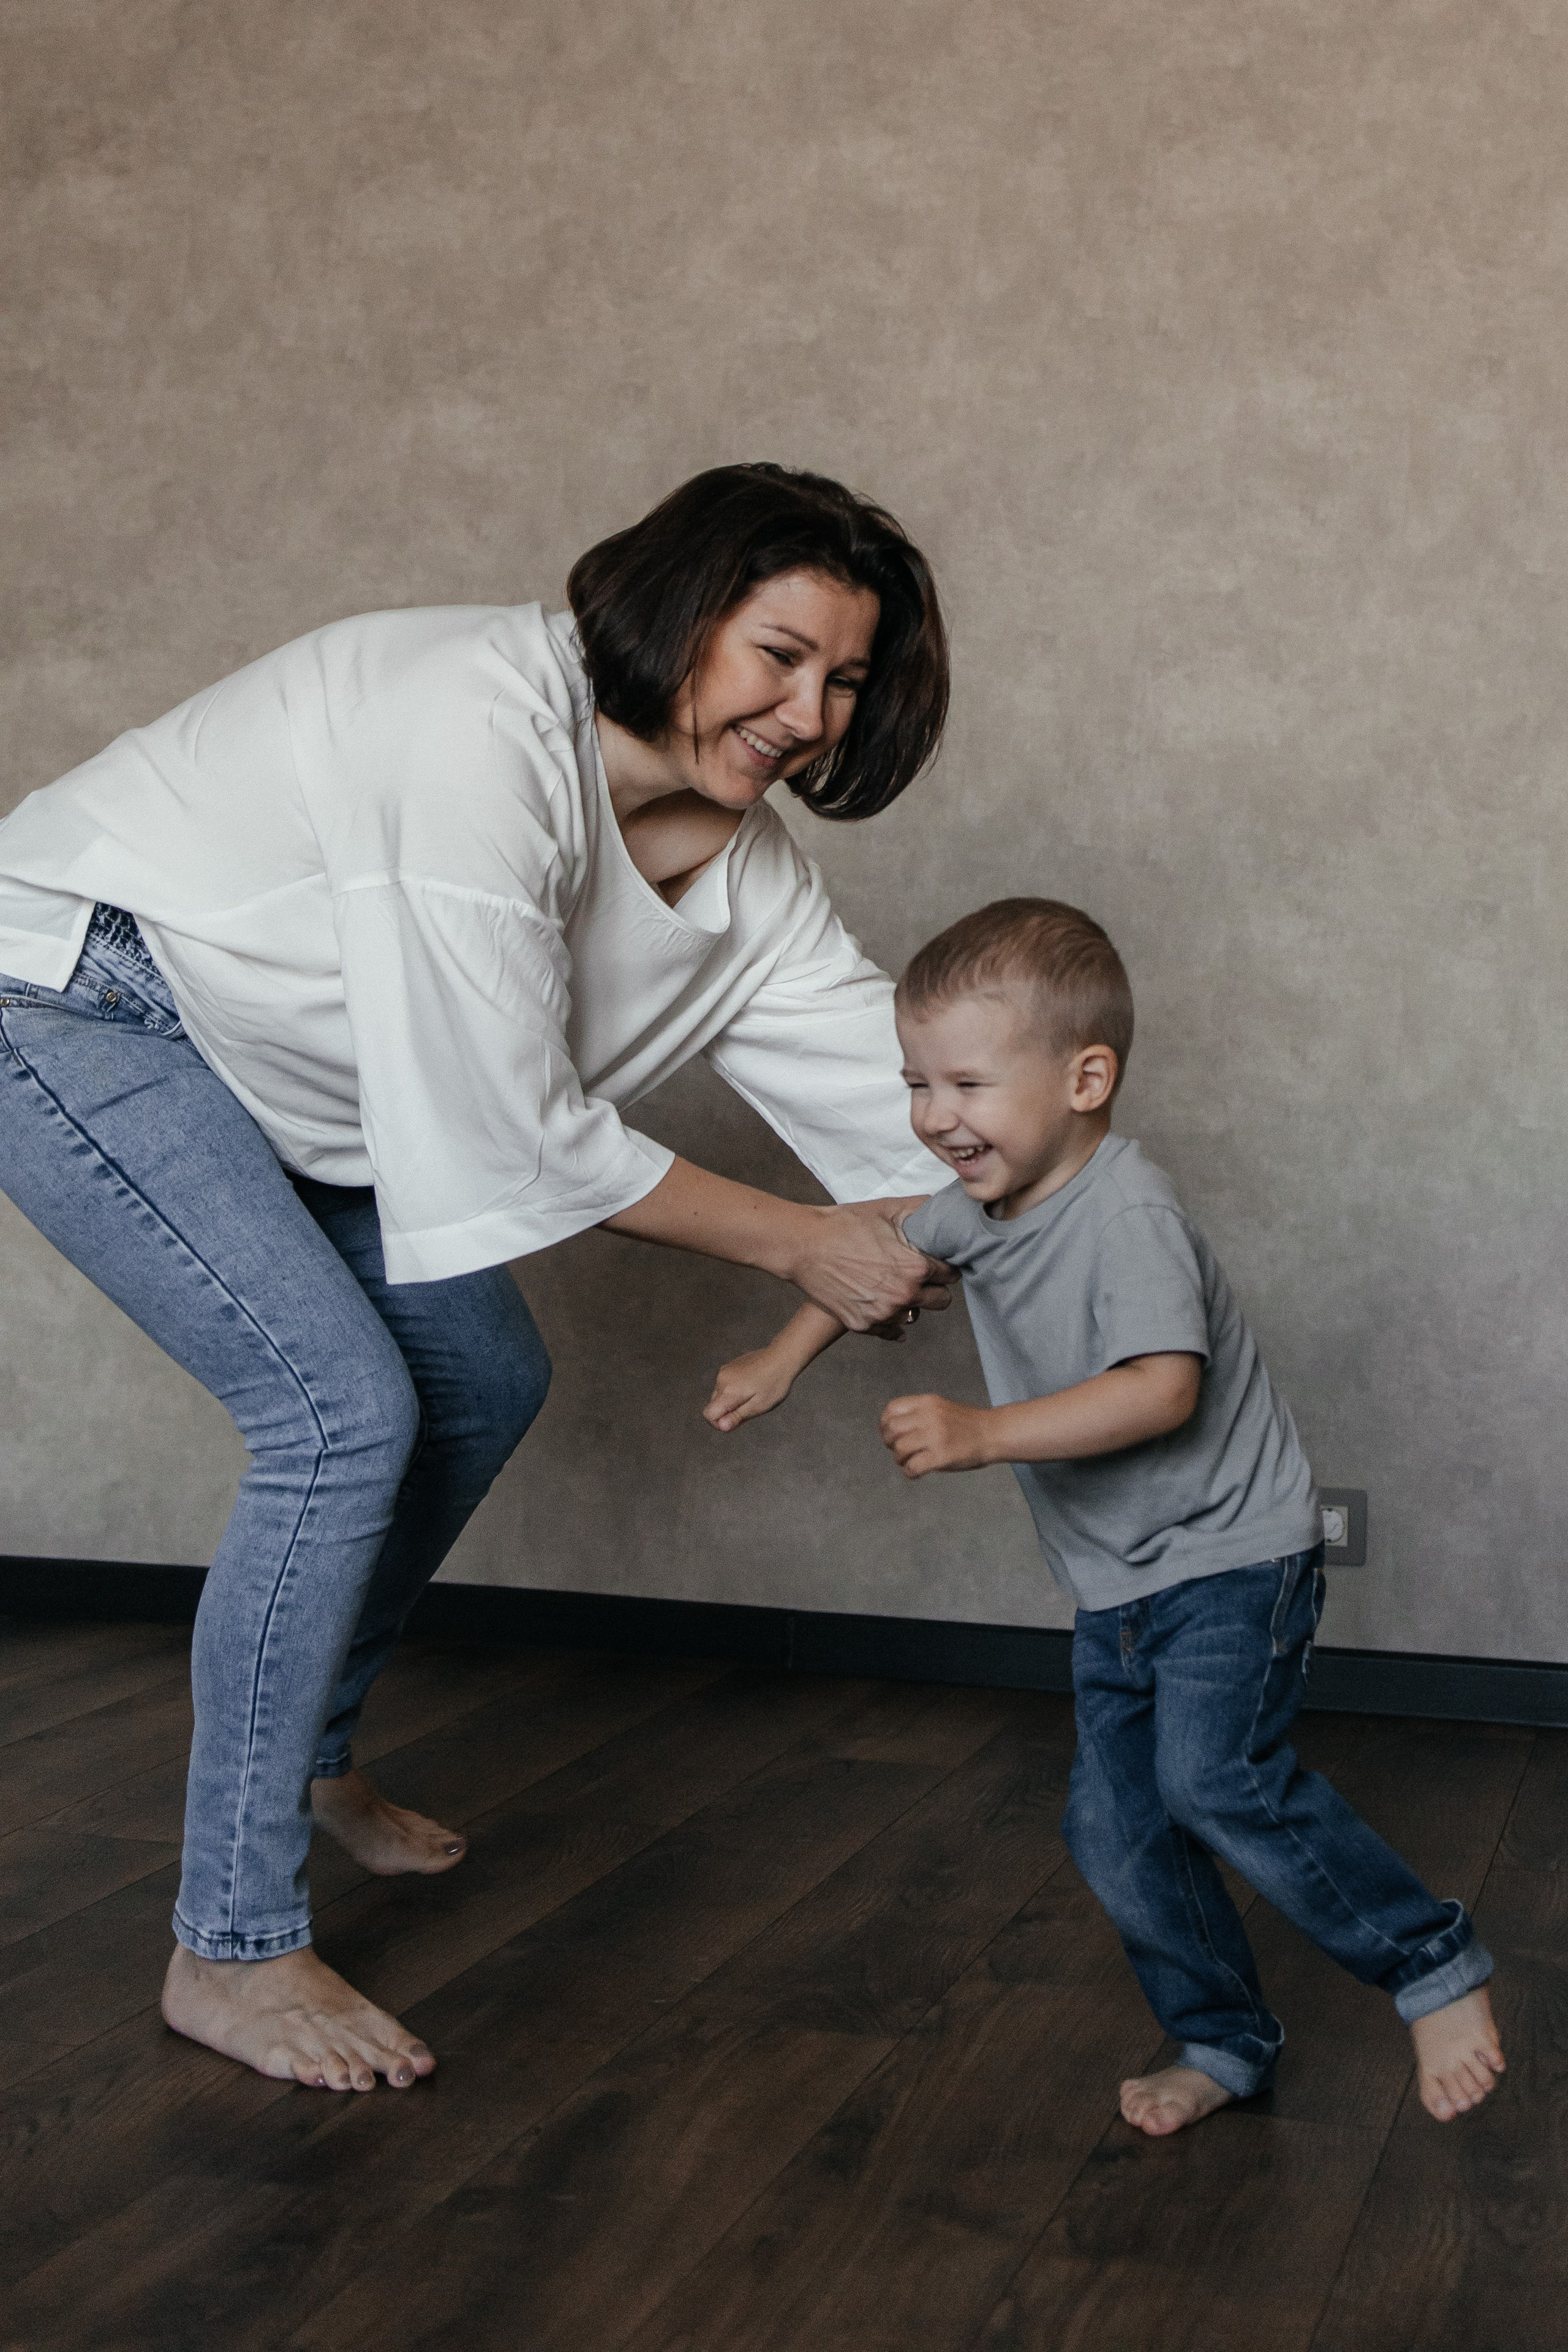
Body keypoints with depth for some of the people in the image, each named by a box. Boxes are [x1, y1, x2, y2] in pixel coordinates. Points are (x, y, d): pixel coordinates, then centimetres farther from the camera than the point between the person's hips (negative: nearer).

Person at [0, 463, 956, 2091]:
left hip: (266, 1057, 9)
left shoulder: (744, 869, -6)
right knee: (343, 1408, -20)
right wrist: (797, 1247, -22)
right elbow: (515, 1128, -30)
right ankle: (229, 1950, -8)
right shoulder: (487, 725, -33)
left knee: (481, 1381, 12)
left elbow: (887, 1077, -6)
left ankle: (298, 1756, 33)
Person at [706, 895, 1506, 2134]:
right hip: (1115, 1580, 8)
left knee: (1217, 1778, -23)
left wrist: (984, 1433, -42)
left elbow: (1162, 1389, -36)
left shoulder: (1128, 1212, -25)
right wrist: (785, 1357, 18)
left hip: (1231, 1551, -8)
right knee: (1115, 1824, 5)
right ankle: (1227, 2041, 22)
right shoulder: (975, 1202, 1)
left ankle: (1435, 1962, -5)